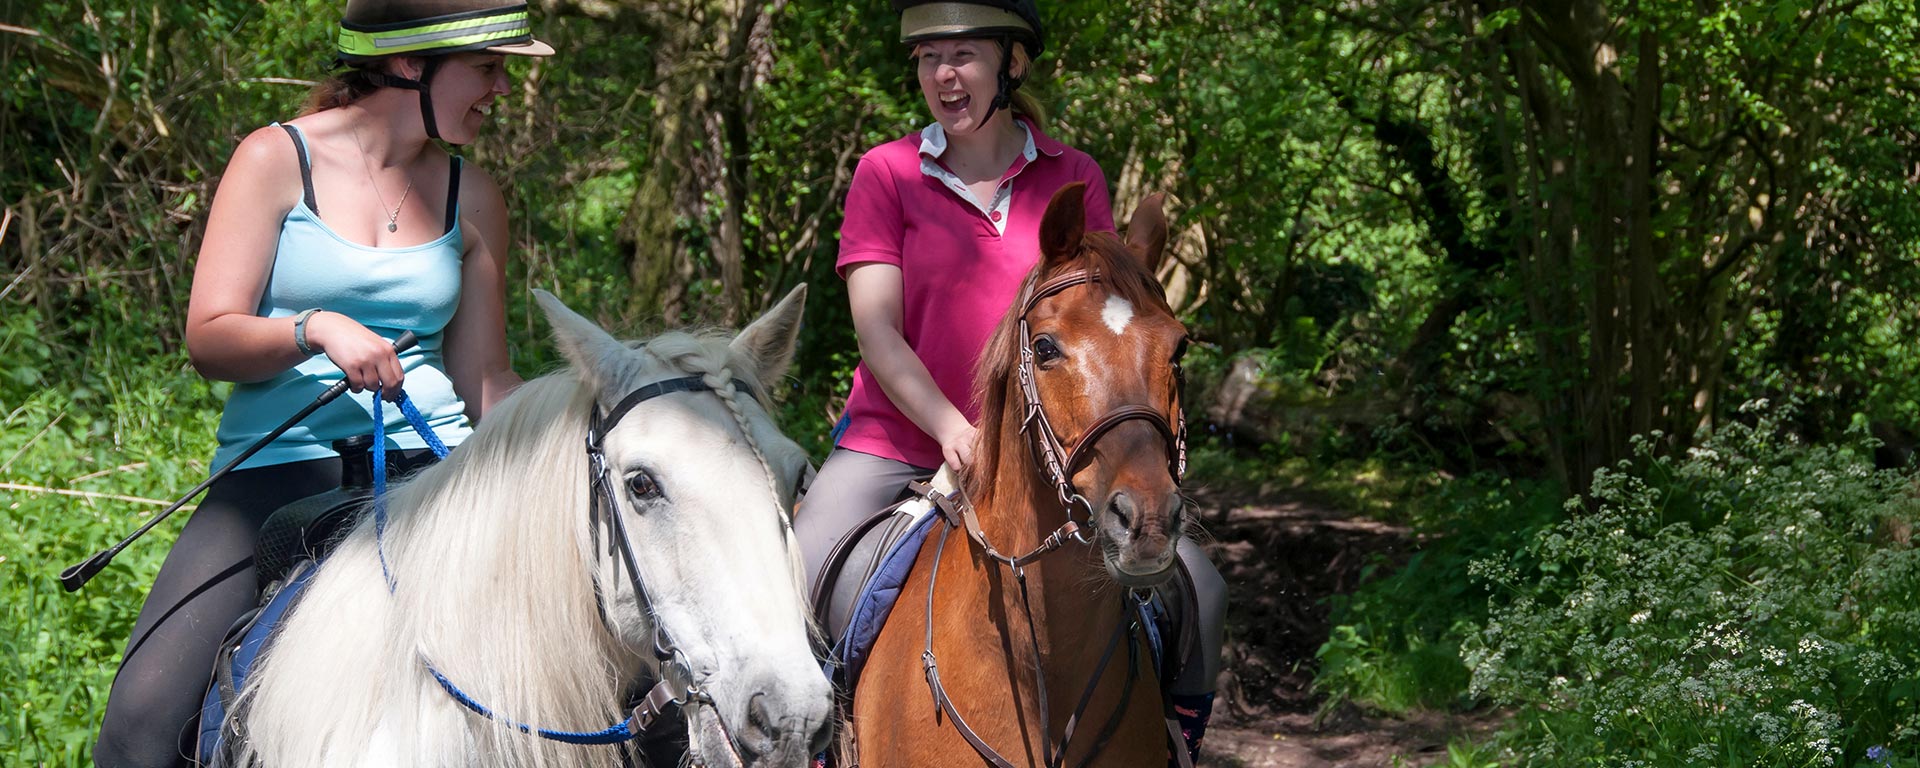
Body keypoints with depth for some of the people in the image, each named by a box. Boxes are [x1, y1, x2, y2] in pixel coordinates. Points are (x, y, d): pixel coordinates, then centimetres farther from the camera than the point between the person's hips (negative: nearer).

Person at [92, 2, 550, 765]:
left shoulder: (472, 199, 11)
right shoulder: (277, 159, 1)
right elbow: (208, 337, -4)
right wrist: (318, 328, -21)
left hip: (430, 461, 3)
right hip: (278, 464, -3)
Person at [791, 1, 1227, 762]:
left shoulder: (1074, 178, 5)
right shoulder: (885, 173, -1)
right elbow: (877, 333, -8)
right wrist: (956, 433, -22)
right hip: (893, 444, -2)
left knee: (1198, 592, -11)